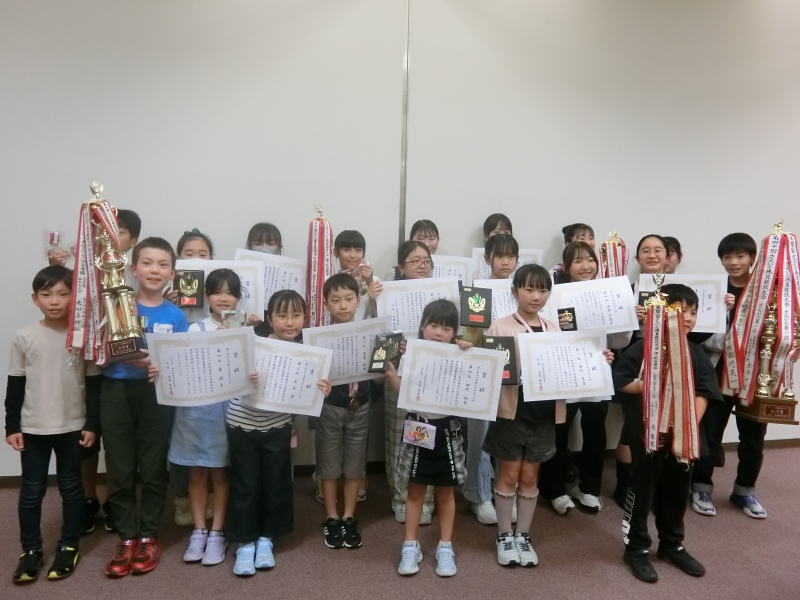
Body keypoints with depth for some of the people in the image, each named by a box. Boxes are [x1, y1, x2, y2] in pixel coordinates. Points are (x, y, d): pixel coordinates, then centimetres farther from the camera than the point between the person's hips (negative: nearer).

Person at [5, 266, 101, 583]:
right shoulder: (24, 337, -4)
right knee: (31, 491, 9)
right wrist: (11, 426, 0)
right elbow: (15, 385, 3)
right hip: (33, 428, 1)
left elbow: (94, 384, -2)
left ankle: (68, 546, 26)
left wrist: (93, 424, -4)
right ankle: (31, 550, 25)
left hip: (72, 427, -1)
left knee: (71, 487, 11)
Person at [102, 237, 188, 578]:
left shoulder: (175, 316, 2)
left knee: (153, 469, 8)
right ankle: (127, 537, 23)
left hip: (156, 396, 0)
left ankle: (148, 536, 24)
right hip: (116, 393, 0)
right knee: (120, 470, 8)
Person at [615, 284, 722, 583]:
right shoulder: (641, 349, -10)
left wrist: (691, 423, -14)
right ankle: (636, 549, 20)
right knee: (642, 489, 5)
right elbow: (621, 382, -12)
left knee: (677, 490, 17)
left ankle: (672, 545, 36)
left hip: (682, 435, 5)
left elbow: (704, 393, -1)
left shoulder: (696, 354, 4)